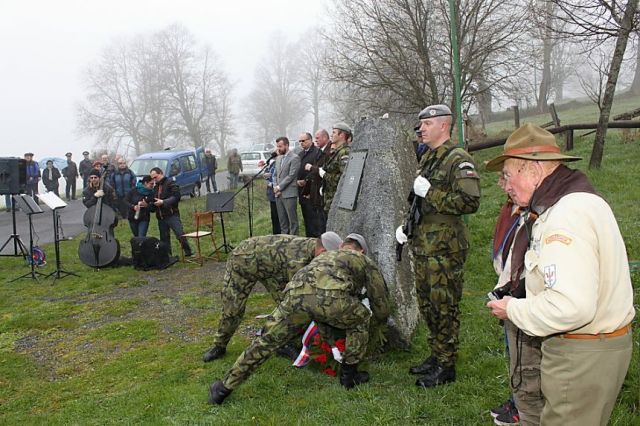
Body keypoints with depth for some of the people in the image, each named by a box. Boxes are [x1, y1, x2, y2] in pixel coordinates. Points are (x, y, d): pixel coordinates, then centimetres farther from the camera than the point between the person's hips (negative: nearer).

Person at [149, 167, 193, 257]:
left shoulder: (170, 183, -4)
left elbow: (176, 197, -15)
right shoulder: (155, 187, 21)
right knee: (164, 238, 11)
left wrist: (163, 202, -19)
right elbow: (154, 203, 26)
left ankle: (188, 253, -4)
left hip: (172, 215, -8)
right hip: (161, 217, 8)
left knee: (180, 235, -13)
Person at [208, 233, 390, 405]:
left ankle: (224, 388, 23)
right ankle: (349, 374, 30)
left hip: (296, 293, 4)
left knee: (266, 342, 17)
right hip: (330, 296, -3)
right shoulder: (365, 261, 35)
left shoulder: (324, 255, 46)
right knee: (360, 321, 28)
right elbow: (380, 301, 39)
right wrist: (381, 319, 63)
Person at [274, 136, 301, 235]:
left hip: (289, 194, -7)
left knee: (292, 219, -2)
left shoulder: (294, 158, -8)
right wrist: (275, 188, 4)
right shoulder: (278, 158, 17)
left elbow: (291, 176, -14)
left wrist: (279, 187, -12)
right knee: (282, 219, 11)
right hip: (278, 194, 7)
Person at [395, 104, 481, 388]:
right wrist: (407, 226, 15)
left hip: (445, 247, -9)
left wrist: (430, 193, -21)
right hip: (423, 244, 9)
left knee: (444, 307, 0)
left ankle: (446, 366, 14)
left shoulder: (458, 160, -13)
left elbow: (471, 201, -23)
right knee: (426, 304, 16)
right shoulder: (427, 159, 16)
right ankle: (436, 355, 32)